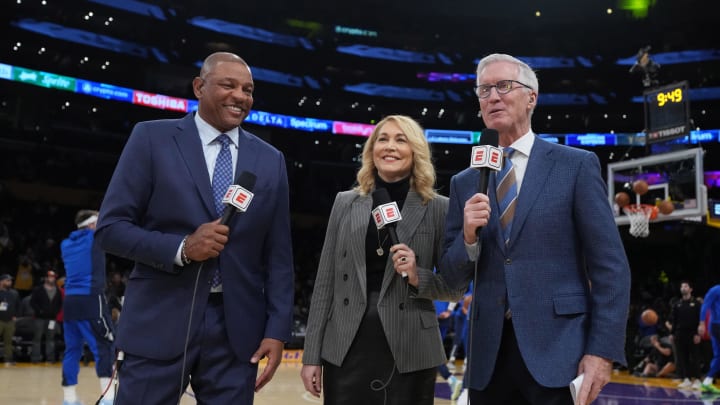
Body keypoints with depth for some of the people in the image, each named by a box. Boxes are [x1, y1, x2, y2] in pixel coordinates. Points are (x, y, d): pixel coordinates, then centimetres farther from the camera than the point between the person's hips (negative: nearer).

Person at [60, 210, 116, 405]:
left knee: (72, 349, 11)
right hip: (90, 300, -7)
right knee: (104, 347, -8)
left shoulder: (66, 244, 18)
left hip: (70, 301, 7)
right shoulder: (95, 237, 0)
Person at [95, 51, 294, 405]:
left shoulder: (270, 160, 9)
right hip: (160, 323, -2)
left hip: (237, 329, 3)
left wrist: (277, 331, 1)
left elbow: (278, 254, 9)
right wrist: (181, 248, -16)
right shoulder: (152, 138, 1)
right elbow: (110, 227, -2)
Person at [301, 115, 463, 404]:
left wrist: (418, 277, -15)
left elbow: (456, 288, 4)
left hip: (409, 352, -1)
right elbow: (325, 282, 7)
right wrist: (312, 354, 3)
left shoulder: (438, 208, 1)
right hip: (346, 349, 2)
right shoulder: (346, 203, 7)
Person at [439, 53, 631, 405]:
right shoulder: (465, 183, 10)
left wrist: (603, 350, -12)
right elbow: (453, 278, 10)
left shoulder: (577, 165, 0)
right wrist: (469, 236, -9)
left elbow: (611, 267, -4)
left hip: (556, 350, -3)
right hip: (487, 357, 3)